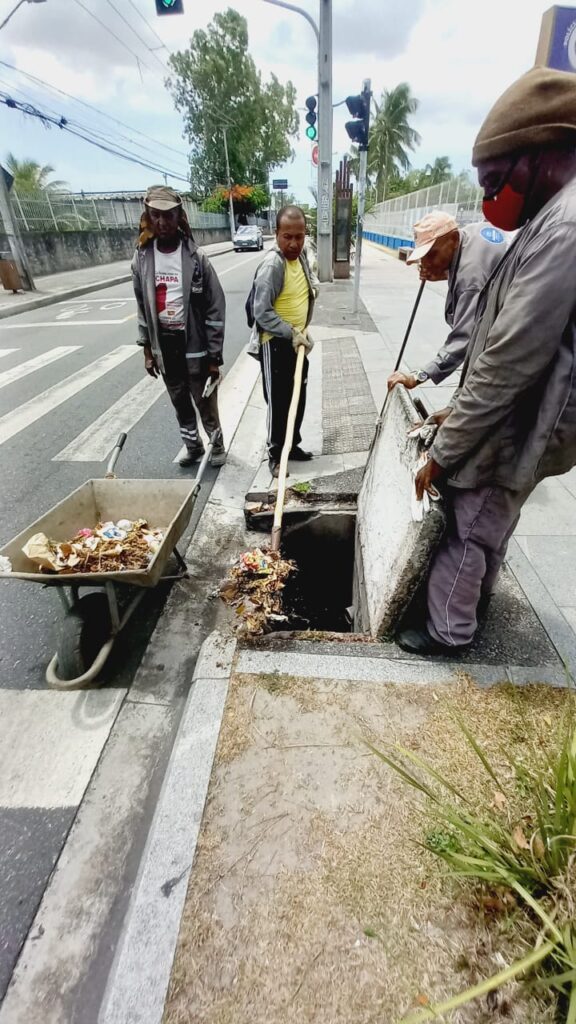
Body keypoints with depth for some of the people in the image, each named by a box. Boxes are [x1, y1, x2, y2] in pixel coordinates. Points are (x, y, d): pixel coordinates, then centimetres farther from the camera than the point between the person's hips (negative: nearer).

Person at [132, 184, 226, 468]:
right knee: (180, 403, 16)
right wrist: (147, 349, 7)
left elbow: (215, 308, -9)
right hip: (163, 345, 4)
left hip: (194, 345, -4)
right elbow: (143, 306, 9)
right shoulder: (142, 258, 1)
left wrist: (214, 356, -11)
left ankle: (217, 445, 30)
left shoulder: (196, 258, -10)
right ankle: (193, 446, 36)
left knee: (206, 403, 7)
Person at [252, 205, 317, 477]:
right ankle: (275, 455, 13)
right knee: (278, 402, -1)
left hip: (297, 341, 8)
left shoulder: (300, 255, 6)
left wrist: (302, 332, 12)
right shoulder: (272, 265, -20)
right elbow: (262, 312, -24)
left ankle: (293, 445, 31)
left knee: (298, 398, 15)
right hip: (276, 344, -8)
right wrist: (291, 334, -26)